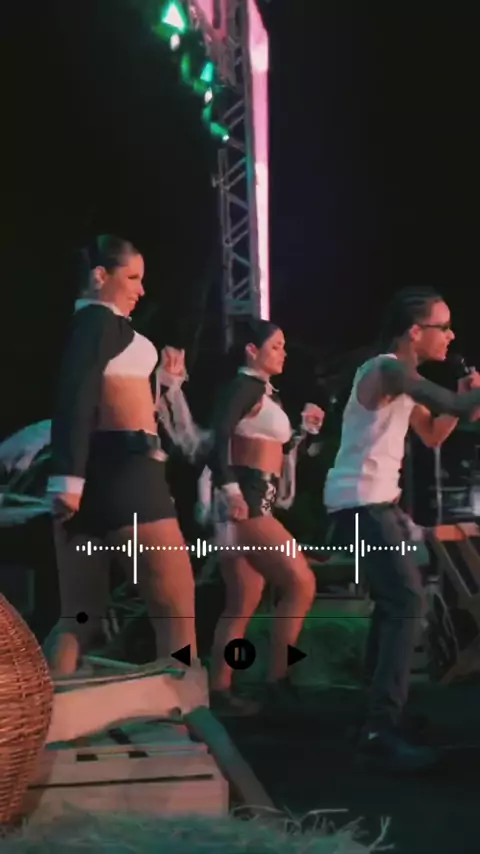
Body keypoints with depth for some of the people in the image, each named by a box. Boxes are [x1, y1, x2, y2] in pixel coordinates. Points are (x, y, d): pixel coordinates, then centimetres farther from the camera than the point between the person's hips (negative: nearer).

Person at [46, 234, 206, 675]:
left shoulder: (90, 323, 23)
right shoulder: (99, 318, -3)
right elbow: (75, 398, -17)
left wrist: (164, 382, 24)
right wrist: (70, 477, -25)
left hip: (100, 470, 9)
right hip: (121, 469, -9)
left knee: (80, 615, 7)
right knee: (177, 604, -4)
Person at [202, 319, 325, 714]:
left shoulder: (265, 393, 22)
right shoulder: (245, 385, -5)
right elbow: (219, 436, -19)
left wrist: (304, 430, 17)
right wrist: (229, 489, -27)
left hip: (259, 502, 10)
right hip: (243, 500, -10)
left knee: (243, 604, 8)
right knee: (300, 581, -13)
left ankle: (220, 690, 11)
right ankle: (278, 678, -7)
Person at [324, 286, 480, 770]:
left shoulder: (402, 376, 16)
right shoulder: (387, 370, -17)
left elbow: (433, 435, 19)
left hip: (376, 501, 11)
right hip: (360, 502, -11)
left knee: (394, 600, 19)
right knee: (407, 601, -20)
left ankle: (383, 710, 32)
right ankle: (381, 730, -22)